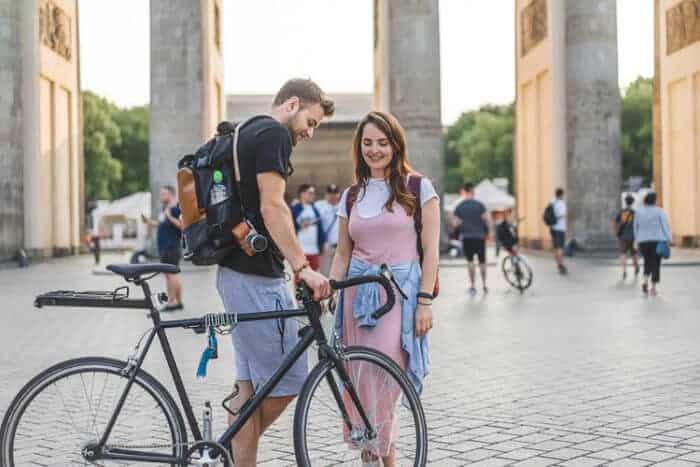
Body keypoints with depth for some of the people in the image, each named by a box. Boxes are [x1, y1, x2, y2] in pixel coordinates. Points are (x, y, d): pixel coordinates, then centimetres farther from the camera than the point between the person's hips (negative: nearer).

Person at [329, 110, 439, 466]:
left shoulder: (418, 189, 2)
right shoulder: (351, 196, 13)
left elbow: (430, 249, -1)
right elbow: (343, 253, 15)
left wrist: (425, 301, -8)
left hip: (400, 291, -4)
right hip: (358, 293, 4)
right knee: (361, 379, 1)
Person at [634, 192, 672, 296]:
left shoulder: (638, 212, 3)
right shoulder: (659, 211, -6)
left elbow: (636, 228, 9)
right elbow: (665, 226, -9)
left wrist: (637, 240, 20)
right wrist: (668, 240, -7)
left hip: (643, 241, 3)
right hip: (657, 241, -2)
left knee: (647, 262, 16)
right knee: (656, 264, 6)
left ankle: (645, 281, -7)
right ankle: (653, 287, 2)